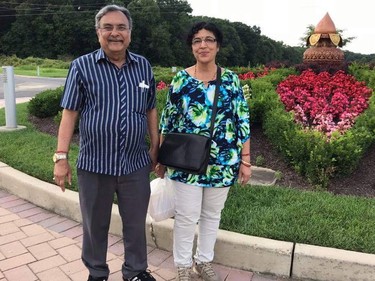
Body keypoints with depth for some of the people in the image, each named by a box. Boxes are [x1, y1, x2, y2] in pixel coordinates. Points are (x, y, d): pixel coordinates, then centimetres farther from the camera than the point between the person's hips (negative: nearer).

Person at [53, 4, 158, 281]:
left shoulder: (144, 66, 6)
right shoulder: (82, 66, -3)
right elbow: (70, 113, -3)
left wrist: (156, 148, 10)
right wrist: (61, 157, -7)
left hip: (136, 163, 2)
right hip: (94, 164, -2)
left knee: (136, 223, 15)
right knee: (95, 225, 15)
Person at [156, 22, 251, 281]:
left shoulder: (231, 79, 0)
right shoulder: (181, 79, -2)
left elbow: (243, 121, 1)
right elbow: (167, 121, 2)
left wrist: (246, 160, -2)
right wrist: (161, 159, 3)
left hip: (222, 161, 2)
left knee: (212, 214, 15)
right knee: (186, 216, 6)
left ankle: (204, 260, 36)